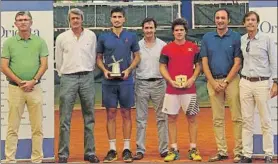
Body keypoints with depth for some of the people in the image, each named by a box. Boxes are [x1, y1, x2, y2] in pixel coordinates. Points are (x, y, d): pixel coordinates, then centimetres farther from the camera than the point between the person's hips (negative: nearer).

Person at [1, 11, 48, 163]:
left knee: (37, 127, 4)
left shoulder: (40, 42, 6)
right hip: (15, 88, -1)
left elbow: (44, 64, 1)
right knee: (13, 127, 1)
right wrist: (20, 82, -9)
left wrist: (33, 81, -11)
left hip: (35, 88, 1)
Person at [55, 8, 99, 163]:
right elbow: (58, 61, 9)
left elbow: (93, 57, 10)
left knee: (89, 118, 5)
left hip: (87, 78, 1)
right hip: (68, 79, -1)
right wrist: (65, 76, 10)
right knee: (65, 119, -2)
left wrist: (87, 74, 10)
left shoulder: (91, 36, 4)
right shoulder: (62, 38, 2)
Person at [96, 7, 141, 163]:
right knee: (111, 114, 3)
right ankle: (112, 149, 9)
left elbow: (137, 56, 7)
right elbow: (99, 58, 10)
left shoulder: (131, 36, 4)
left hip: (126, 81, 0)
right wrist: (105, 70, -8)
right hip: (109, 82, 1)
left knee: (126, 114, 3)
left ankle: (127, 149, 10)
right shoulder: (103, 37, 5)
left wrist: (129, 69, -9)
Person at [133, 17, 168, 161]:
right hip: (141, 84, 0)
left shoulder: (163, 45, 3)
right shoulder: (137, 45, 5)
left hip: (159, 83, 0)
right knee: (141, 119, 3)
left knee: (162, 117, 5)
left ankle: (164, 149, 12)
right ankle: (140, 150, 8)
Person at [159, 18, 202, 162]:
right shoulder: (167, 48, 5)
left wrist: (192, 79, -9)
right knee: (172, 119, 3)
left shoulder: (193, 47, 5)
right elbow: (162, 67, 5)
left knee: (192, 118, 3)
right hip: (171, 89, 0)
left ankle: (193, 150, 10)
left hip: (189, 89, 0)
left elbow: (198, 65, 8)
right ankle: (173, 150, 11)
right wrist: (171, 81, -10)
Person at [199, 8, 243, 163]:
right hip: (213, 81, 3)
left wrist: (225, 82, -11)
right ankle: (222, 151, 13)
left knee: (237, 117, -3)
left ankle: (239, 151, 3)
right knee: (217, 119, 6)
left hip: (231, 80, -3)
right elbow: (204, 62, 5)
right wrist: (213, 82, -5)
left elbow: (237, 63, -4)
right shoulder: (207, 37, 8)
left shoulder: (236, 37, 0)